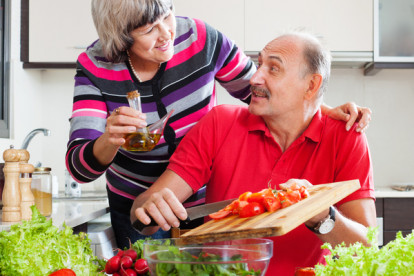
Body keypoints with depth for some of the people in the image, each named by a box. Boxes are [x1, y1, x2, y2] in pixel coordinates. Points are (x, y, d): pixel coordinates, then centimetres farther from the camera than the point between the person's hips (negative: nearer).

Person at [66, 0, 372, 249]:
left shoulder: (202, 39, -17)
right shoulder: (95, 67, -18)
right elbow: (79, 167, -23)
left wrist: (326, 110, -15)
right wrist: (108, 142, -46)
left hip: (205, 202, 1)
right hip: (134, 206, 0)